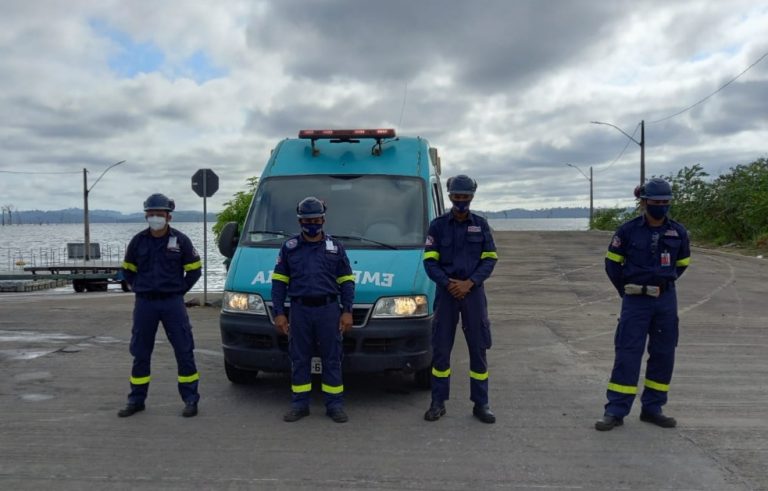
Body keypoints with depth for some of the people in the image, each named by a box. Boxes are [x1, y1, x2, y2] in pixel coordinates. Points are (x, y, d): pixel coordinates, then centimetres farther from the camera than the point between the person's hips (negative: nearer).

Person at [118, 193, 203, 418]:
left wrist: (180, 290, 0)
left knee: (184, 351, -1)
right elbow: (128, 270, 16)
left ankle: (190, 399, 9)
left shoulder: (180, 240, -3)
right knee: (140, 354, 9)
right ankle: (136, 400, 22)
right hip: (144, 303, 2)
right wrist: (139, 289, 6)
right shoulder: (138, 241, 4)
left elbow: (194, 269, 5)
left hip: (173, 303, -2)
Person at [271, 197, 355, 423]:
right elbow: (279, 282, 7)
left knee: (332, 359, 3)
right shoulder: (289, 247, 8)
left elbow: (346, 281, 8)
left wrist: (347, 311, -1)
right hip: (299, 310, 1)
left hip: (329, 309, 0)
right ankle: (300, 404, 18)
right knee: (299, 359, 7)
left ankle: (335, 405, 13)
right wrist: (279, 313, -1)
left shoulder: (335, 247, 8)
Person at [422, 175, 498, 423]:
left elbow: (489, 259, 2)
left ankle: (481, 404, 15)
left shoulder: (481, 225, 6)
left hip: (473, 292, 1)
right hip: (446, 292, -1)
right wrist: (448, 283, -14)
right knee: (441, 348, 4)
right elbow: (430, 261, 0)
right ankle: (438, 403, 16)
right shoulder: (438, 225, 4)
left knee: (478, 348, 4)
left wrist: (469, 283, -12)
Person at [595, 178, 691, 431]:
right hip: (636, 301, -3)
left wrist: (665, 282, 14)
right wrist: (625, 290, 6)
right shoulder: (628, 230, -7)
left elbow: (682, 263, 17)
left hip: (666, 300, 4)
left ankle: (652, 408, 22)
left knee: (663, 354, 8)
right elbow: (612, 263, 3)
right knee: (627, 354, -4)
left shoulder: (678, 231, 1)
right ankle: (615, 411, 2)